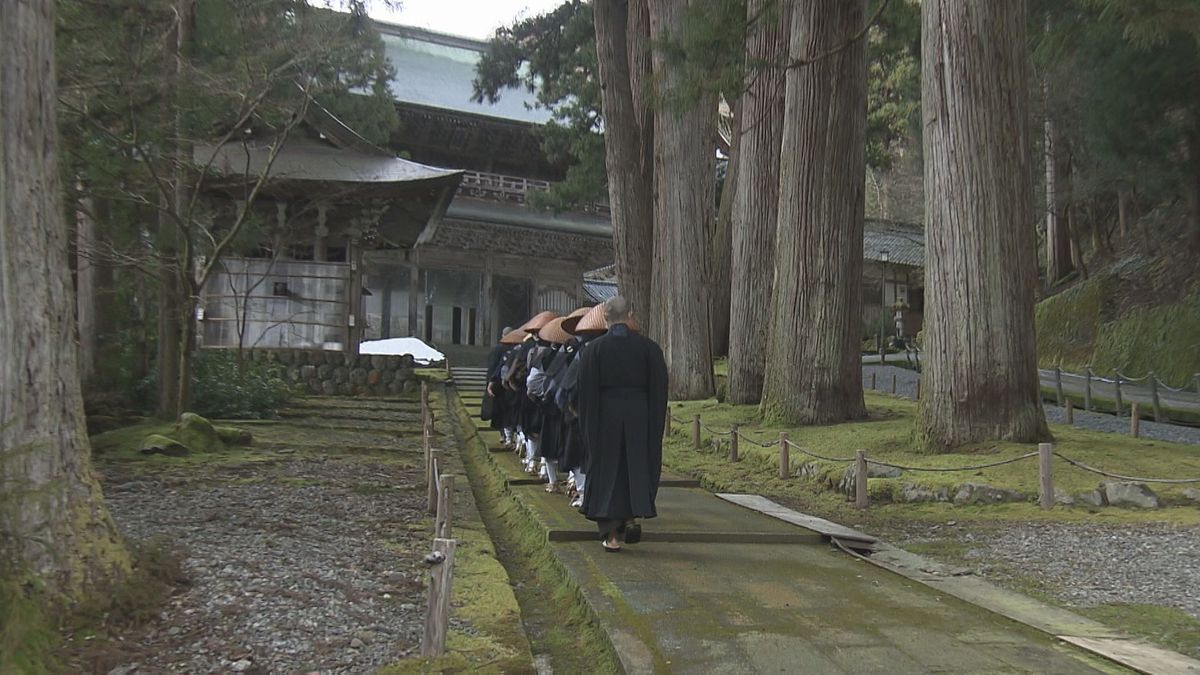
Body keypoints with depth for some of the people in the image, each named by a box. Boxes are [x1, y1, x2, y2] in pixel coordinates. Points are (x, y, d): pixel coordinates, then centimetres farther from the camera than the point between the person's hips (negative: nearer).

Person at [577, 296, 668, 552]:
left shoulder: (594, 348, -4)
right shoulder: (649, 347, -1)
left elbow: (586, 391, -5)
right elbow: (659, 390, 0)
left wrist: (587, 425, 2)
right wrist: (655, 424, 7)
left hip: (605, 416, -1)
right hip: (639, 416, 1)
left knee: (606, 470, 6)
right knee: (638, 467, 17)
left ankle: (611, 534, 5)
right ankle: (633, 515, 5)